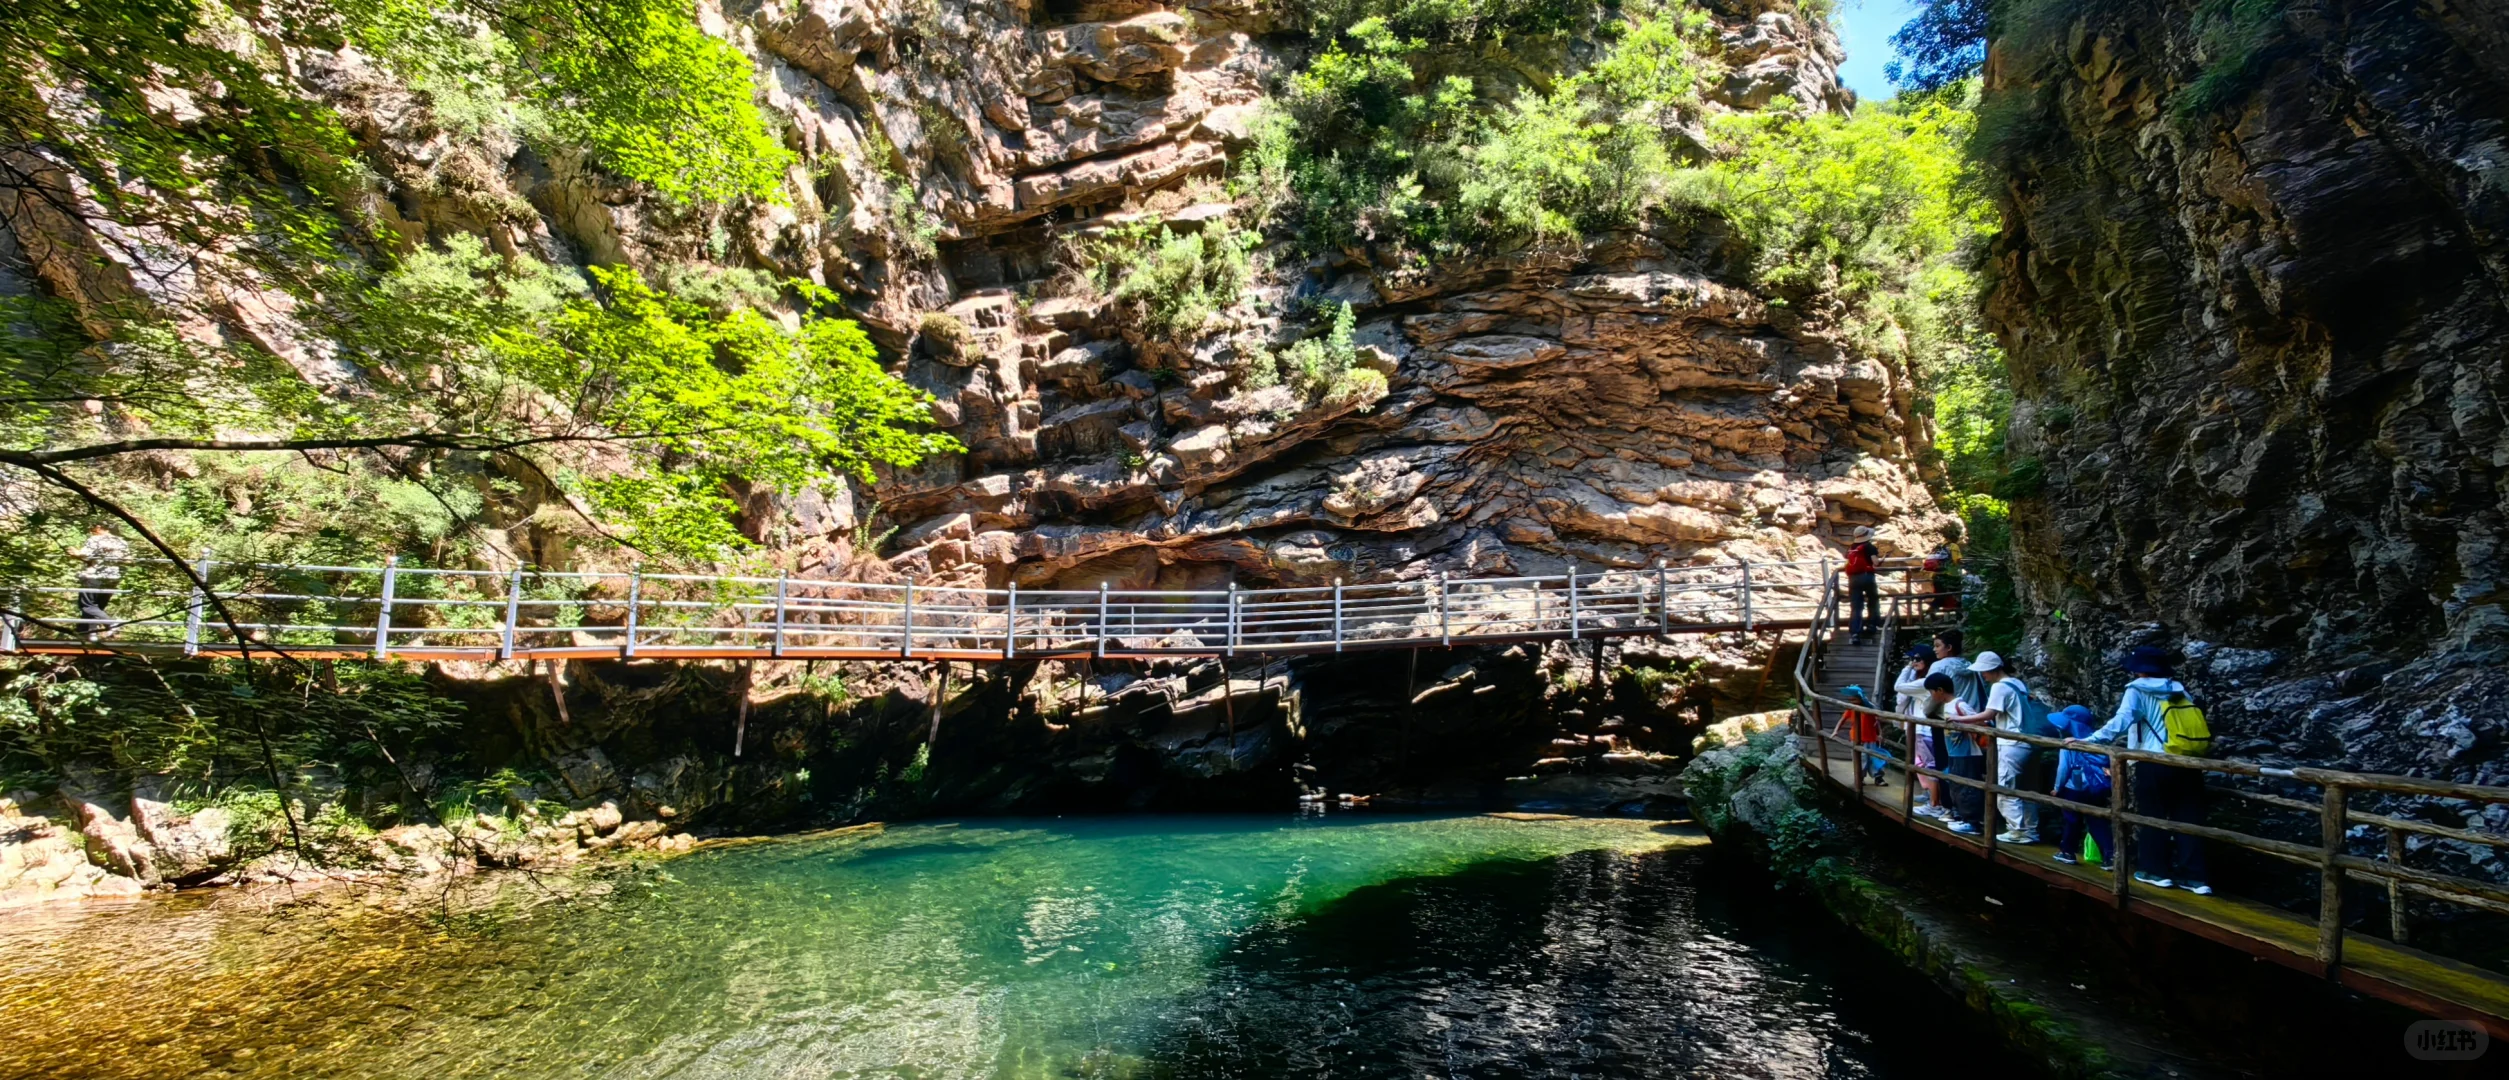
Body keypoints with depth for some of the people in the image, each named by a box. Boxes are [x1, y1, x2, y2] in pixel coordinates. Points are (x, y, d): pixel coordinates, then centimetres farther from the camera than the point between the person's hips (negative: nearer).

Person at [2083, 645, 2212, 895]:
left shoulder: (2137, 691, -2)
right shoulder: (2178, 690, 15)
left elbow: (2121, 721, -16)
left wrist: (2088, 740, -18)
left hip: (2155, 764, -5)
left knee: (2152, 817, 7)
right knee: (2188, 818, 7)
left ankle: (2156, 871, 12)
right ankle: (2194, 877, 7)